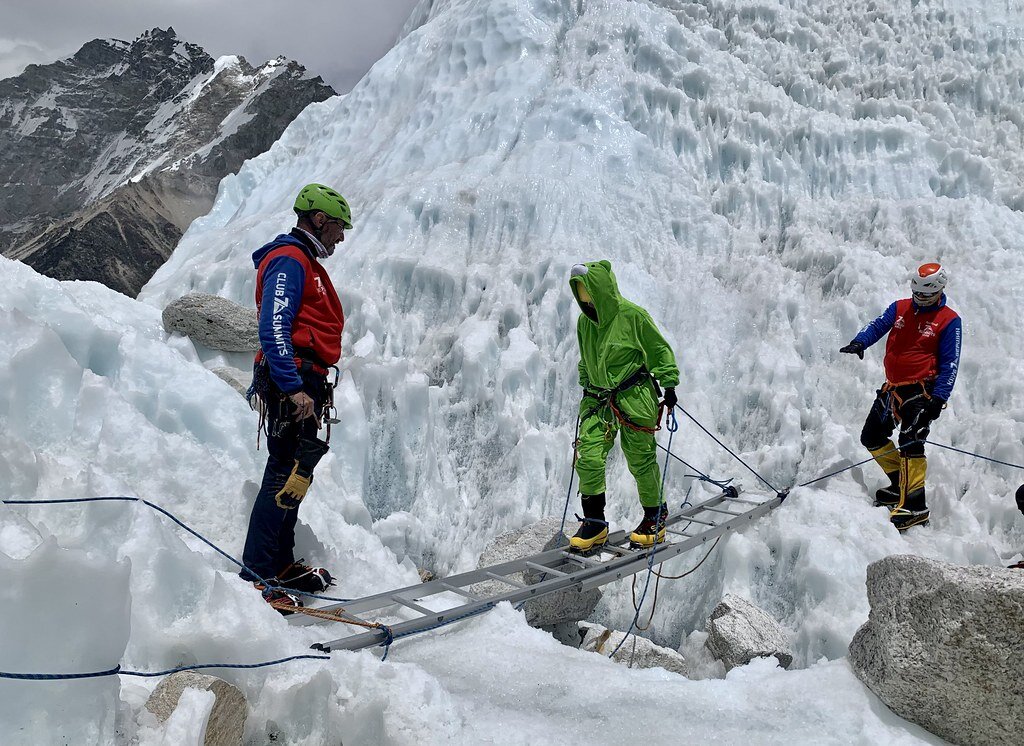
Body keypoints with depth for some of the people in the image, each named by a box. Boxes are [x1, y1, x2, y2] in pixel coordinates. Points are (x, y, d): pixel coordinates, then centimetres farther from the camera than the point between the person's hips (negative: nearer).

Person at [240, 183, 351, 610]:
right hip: (294, 382, -11)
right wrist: (293, 388, -26)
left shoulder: (306, 264, 25)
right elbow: (273, 329, -19)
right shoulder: (288, 261, -8)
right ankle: (257, 575, -11)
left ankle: (281, 565, 21)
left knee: (293, 474, 13)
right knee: (289, 474, -13)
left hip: (303, 384, 11)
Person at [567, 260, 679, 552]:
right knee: (588, 457, -8)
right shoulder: (584, 321, 8)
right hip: (598, 399, 5)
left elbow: (660, 350, -3)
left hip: (634, 399, -5)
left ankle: (655, 514, 22)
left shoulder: (632, 315, -10)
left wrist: (669, 384, -5)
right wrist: (586, 390, 23)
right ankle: (594, 523, 3)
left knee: (640, 460, 1)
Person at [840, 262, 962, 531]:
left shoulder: (949, 320, -4)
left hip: (922, 390, -7)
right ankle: (901, 485, 26)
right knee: (872, 437, 12)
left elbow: (950, 364, -7)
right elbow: (879, 325, -1)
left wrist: (938, 399, -17)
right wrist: (860, 342, -25)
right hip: (893, 388, 7)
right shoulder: (900, 308, 11)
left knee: (910, 444, -19)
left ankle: (914, 506, -18)